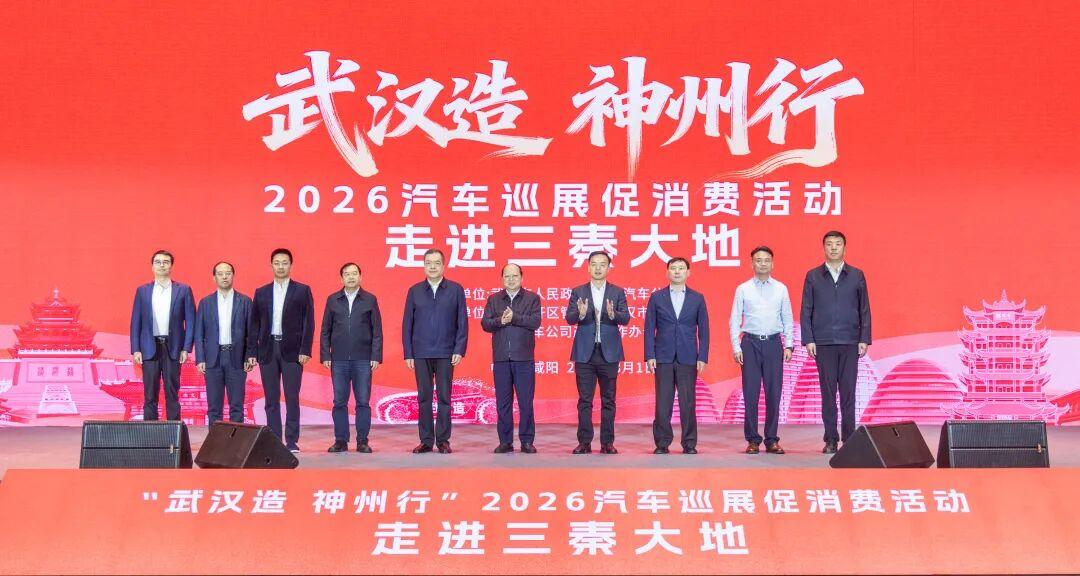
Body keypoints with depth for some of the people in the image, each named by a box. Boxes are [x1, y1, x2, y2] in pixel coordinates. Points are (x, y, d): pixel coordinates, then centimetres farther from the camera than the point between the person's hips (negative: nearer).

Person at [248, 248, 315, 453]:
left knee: (292, 398, -4)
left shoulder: (302, 291, 4)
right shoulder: (261, 292, 11)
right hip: (267, 349, 3)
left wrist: (305, 350, -9)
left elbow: (308, 322, -1)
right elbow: (254, 324, 11)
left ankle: (292, 442, 0)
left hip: (292, 350, -3)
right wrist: (252, 352, 3)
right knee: (271, 399, 4)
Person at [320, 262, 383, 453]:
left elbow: (377, 331, 4)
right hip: (339, 359, 1)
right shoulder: (332, 300, 9)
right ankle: (341, 441, 9)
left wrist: (376, 357, -4)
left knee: (363, 402, -1)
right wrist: (325, 355, 1)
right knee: (339, 402, 3)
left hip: (363, 359, -1)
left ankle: (362, 441, 5)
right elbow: (325, 331, 9)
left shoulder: (370, 300, 5)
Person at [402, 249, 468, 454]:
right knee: (424, 398, 5)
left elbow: (462, 323, 2)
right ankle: (426, 441, 11)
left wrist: (459, 350, -6)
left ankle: (443, 440, 8)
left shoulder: (456, 290, 4)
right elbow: (407, 324, 7)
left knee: (444, 398, 1)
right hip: (421, 354, 1)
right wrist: (408, 354, 1)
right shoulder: (414, 291, 7)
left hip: (446, 354, -1)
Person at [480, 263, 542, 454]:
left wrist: (513, 317, -16)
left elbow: (535, 322, -8)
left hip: (524, 357, -2)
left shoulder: (532, 298, 6)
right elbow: (485, 323, 2)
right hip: (501, 358, 2)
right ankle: (505, 441, 11)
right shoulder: (493, 299, 12)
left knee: (526, 401, -1)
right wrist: (500, 321, -15)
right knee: (503, 401, 5)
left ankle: (527, 441, 6)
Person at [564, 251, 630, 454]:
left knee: (608, 400, 4)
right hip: (585, 353, 0)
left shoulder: (617, 292, 6)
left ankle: (607, 443, 9)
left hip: (609, 353, 0)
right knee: (584, 400, 2)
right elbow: (569, 318, -5)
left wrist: (613, 314, -26)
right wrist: (581, 314, -26)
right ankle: (584, 442, 7)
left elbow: (626, 319, -5)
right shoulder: (578, 292, 6)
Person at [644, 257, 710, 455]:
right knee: (663, 403, 0)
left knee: (688, 403, 0)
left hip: (688, 358, 0)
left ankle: (689, 444, 8)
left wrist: (702, 357, -2)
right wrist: (650, 355, -4)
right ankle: (662, 443, 7)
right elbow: (649, 328, 4)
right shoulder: (656, 297, 7)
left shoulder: (697, 298, 8)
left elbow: (703, 330, 6)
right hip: (663, 358, 0)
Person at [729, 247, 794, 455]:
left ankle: (772, 440, 9)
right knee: (751, 393, -1)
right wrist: (736, 347, -4)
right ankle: (752, 440, 6)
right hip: (751, 343, -1)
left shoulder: (781, 289, 8)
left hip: (774, 343, 1)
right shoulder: (743, 289, 4)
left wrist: (789, 345, 1)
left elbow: (788, 319, 9)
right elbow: (735, 320, 3)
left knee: (774, 392, 1)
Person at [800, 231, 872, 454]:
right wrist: (808, 340, -3)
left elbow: (864, 310, 7)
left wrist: (864, 339, 0)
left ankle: (849, 438, 5)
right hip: (823, 343, 0)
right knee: (828, 392, 2)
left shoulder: (857, 275, 7)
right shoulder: (813, 276, 6)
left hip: (850, 343, 0)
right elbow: (806, 310, 5)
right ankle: (831, 440, 7)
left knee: (848, 392, 0)